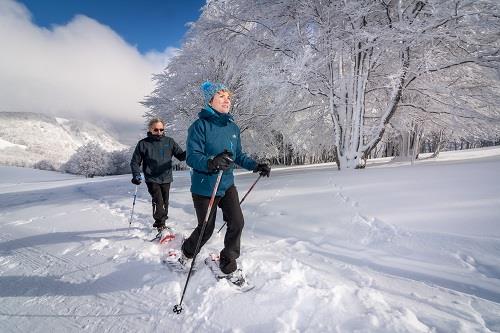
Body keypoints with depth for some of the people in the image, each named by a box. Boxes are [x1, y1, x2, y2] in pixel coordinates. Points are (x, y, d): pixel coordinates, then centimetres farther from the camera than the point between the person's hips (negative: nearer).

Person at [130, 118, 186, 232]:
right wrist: (136, 175, -8)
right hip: (152, 180, -3)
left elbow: (181, 156, 6)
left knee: (165, 202, 11)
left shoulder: (169, 141, 4)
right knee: (158, 201, -16)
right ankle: (160, 223, -3)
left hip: (166, 179, 3)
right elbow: (135, 162, 7)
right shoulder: (143, 144, 0)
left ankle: (160, 223, 30)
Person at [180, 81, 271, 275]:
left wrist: (256, 166, 2)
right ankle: (187, 253, 41)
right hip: (204, 187, -5)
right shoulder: (200, 125, -13)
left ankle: (228, 262, 20)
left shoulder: (233, 127, 6)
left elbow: (238, 156, 14)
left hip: (227, 184, 5)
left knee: (237, 223, -5)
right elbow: (192, 156, -21)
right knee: (206, 229, 8)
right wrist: (211, 162, -40)